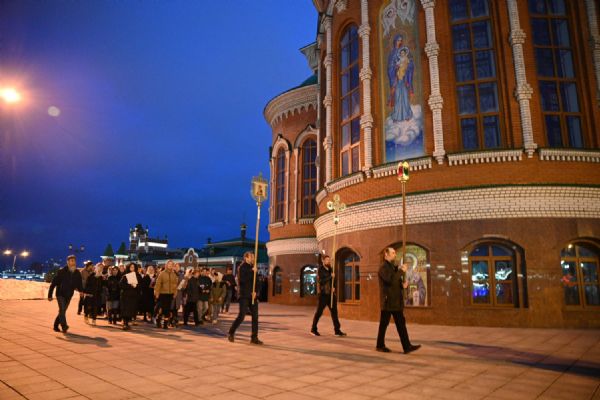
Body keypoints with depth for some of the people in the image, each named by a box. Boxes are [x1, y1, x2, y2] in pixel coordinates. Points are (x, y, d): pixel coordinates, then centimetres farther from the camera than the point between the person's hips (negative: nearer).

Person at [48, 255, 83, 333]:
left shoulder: (77, 273, -1)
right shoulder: (61, 271, -13)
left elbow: (79, 283, 7)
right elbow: (53, 283, -10)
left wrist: (81, 290, -12)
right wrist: (50, 295, -11)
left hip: (69, 295, 5)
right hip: (60, 294, -4)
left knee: (62, 311, 12)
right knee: (62, 309, -20)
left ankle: (56, 326, 28)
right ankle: (64, 326, -23)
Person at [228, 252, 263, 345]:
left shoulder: (252, 267, 14)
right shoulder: (242, 267, -7)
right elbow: (242, 279, -23)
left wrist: (255, 291, -1)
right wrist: (252, 272, -21)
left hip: (252, 295, 7)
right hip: (244, 296, -7)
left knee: (255, 316, 3)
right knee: (241, 316, -5)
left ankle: (254, 337, 9)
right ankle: (231, 333, 16)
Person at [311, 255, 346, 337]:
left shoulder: (330, 269, 10)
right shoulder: (320, 270, -7)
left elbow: (333, 280, 15)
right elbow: (321, 281, -20)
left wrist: (334, 287, -3)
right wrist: (330, 276, -20)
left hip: (331, 294, 6)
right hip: (323, 294, -6)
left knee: (334, 312, 5)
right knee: (319, 312, 2)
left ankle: (337, 330, 10)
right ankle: (314, 329, 15)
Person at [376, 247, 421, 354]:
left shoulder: (394, 267, 18)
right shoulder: (383, 267, -10)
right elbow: (390, 280, -26)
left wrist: (403, 285, 0)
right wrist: (402, 271, -18)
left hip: (396, 301, 8)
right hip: (387, 301, -8)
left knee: (401, 323, 3)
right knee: (384, 323, 2)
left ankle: (407, 346, 3)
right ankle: (380, 345, 14)